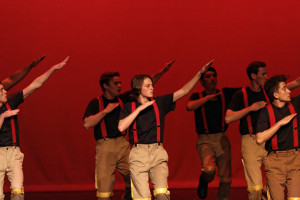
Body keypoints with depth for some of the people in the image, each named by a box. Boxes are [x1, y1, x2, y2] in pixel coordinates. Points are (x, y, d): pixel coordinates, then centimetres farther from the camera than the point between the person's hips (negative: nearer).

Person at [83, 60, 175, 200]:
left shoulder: (122, 99, 14)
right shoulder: (96, 103, 2)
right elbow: (87, 123, -10)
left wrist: (162, 72, 9)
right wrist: (106, 110, -10)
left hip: (123, 144, 4)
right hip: (104, 146, -4)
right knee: (104, 183, -9)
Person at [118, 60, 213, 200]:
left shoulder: (159, 103, 11)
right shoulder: (129, 107, 7)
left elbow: (183, 91, 7)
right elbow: (121, 127, -10)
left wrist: (200, 73, -2)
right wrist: (140, 108, -8)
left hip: (157, 152, 1)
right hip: (138, 153, -1)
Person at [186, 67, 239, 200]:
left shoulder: (225, 94, 9)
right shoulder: (198, 97, 3)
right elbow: (189, 106, -18)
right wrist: (208, 97, -12)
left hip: (222, 139, 3)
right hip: (205, 140, -3)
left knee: (225, 177, 1)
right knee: (209, 169, -25)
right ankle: (203, 183, 9)